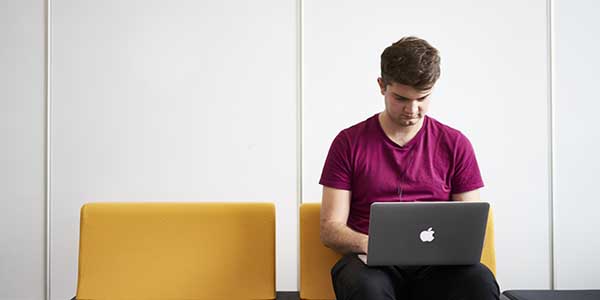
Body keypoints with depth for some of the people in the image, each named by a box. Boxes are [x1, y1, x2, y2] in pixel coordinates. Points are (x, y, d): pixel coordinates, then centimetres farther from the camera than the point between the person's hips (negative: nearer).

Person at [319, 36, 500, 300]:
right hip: (372, 262, -1)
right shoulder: (349, 142, 7)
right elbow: (330, 229, 3)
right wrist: (371, 244, -17)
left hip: (435, 264, 2)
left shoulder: (455, 144, 11)